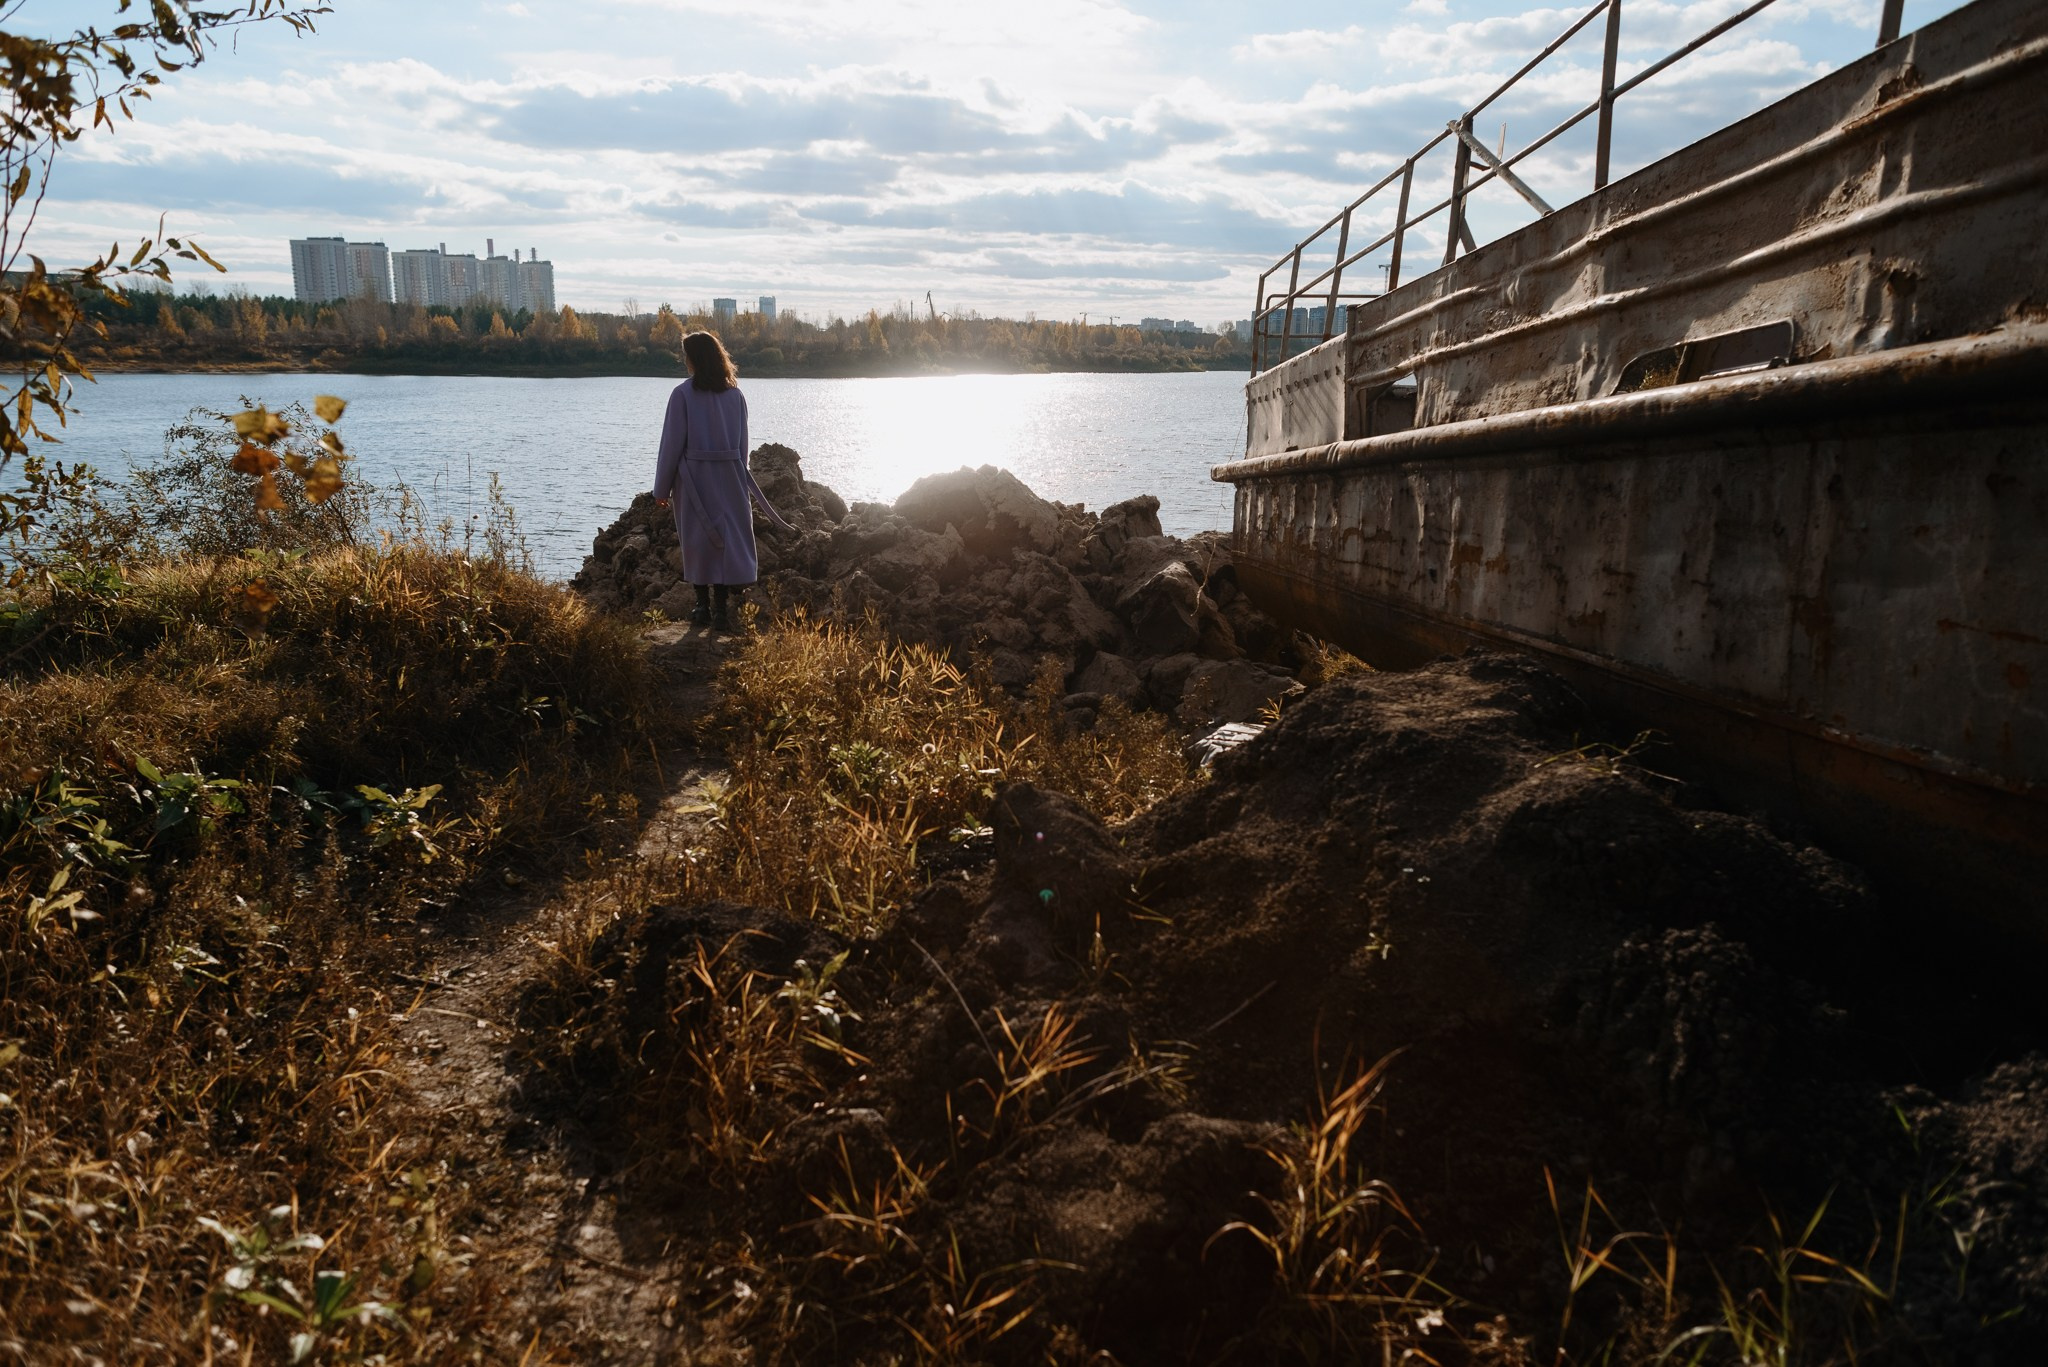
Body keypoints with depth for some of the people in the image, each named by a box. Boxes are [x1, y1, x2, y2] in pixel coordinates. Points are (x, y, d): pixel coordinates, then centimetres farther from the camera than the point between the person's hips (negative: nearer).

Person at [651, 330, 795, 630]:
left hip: (693, 478, -3)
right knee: (729, 538, 6)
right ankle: (722, 608, 1)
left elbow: (672, 443, -7)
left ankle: (703, 607, 13)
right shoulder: (735, 394, 3)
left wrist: (662, 488, 0)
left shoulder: (683, 394, -9)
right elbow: (742, 445, 7)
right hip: (729, 478, 3)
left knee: (698, 541, 8)